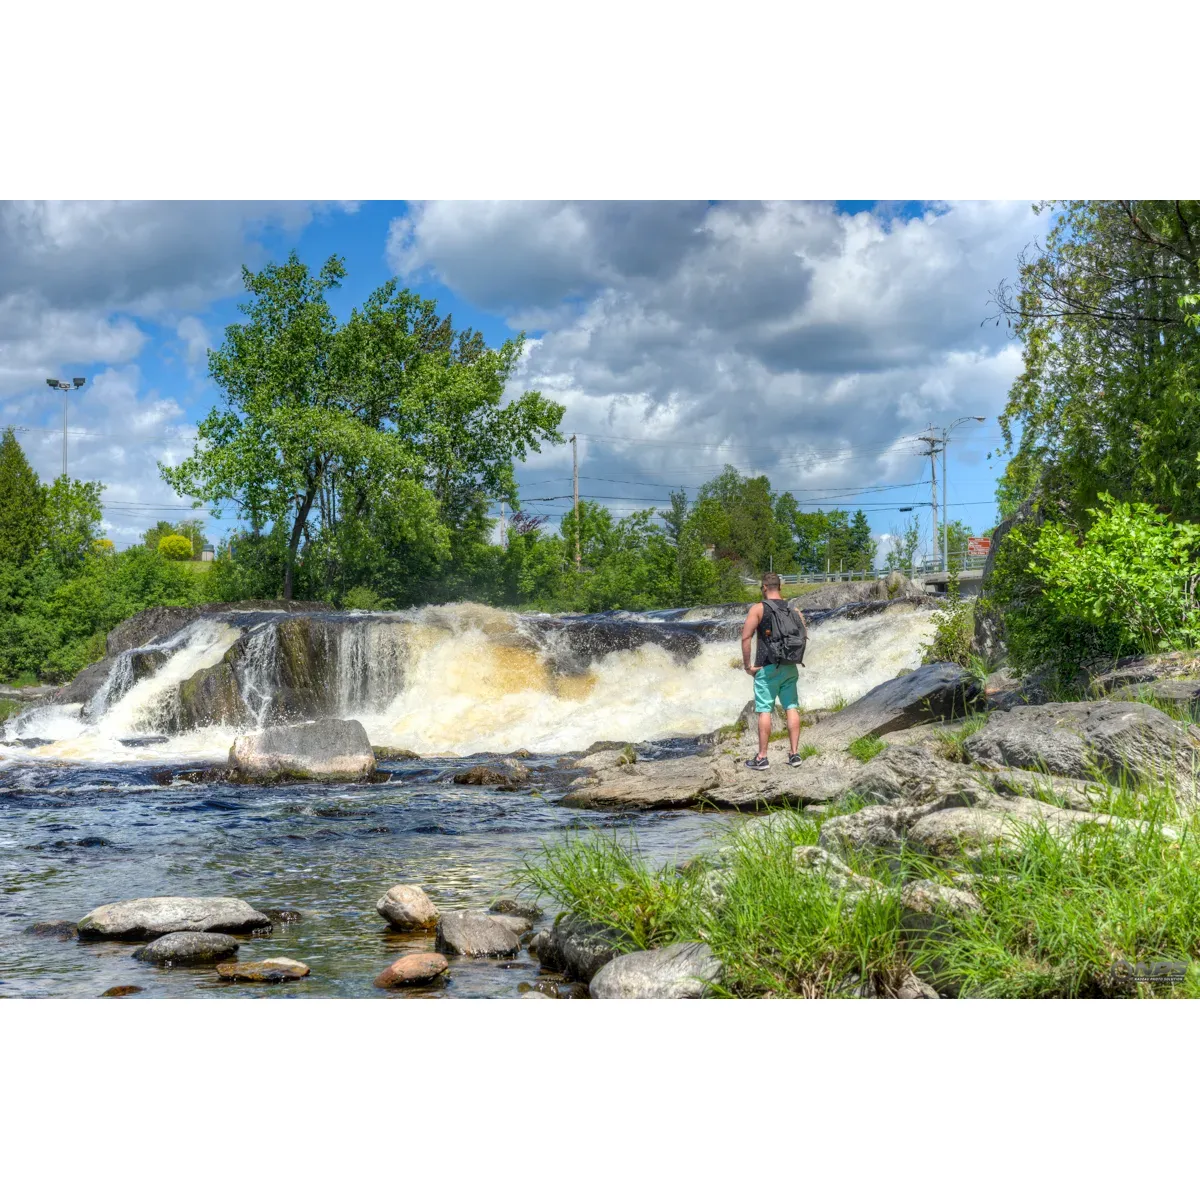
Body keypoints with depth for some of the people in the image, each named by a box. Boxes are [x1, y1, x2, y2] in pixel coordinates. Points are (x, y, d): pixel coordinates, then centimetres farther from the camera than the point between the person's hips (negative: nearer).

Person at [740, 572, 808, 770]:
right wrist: (796, 657, 15)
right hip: (790, 668, 4)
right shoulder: (794, 610, 7)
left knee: (764, 711, -1)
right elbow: (805, 634, 6)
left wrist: (747, 665, -7)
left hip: (767, 667, -4)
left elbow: (746, 637, -13)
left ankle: (762, 758, 1)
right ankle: (795, 754, 7)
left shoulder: (758, 609, -6)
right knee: (791, 708, 8)